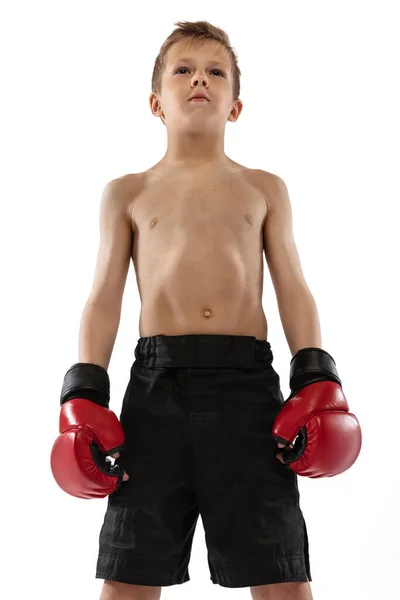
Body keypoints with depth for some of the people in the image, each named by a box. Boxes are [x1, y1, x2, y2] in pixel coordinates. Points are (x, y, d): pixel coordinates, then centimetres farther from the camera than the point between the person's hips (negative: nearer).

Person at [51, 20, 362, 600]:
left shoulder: (264, 189, 17)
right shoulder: (128, 192, 16)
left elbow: (294, 291, 11)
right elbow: (104, 299, 10)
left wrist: (318, 381, -2)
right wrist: (83, 394, 0)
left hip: (248, 379, 0)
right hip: (157, 378, 0)